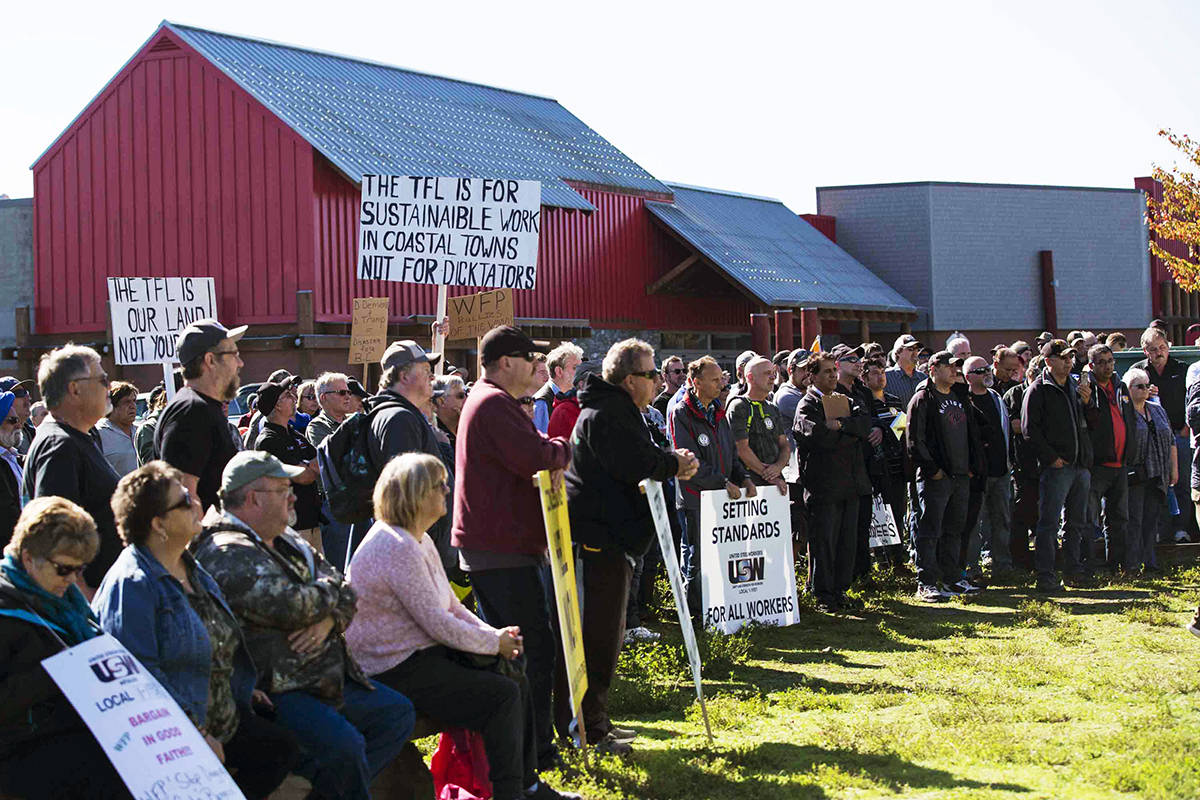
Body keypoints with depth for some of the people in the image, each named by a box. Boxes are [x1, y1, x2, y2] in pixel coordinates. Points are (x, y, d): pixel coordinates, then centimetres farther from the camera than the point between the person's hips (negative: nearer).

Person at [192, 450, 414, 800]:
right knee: (343, 743, -30)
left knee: (396, 712, 13)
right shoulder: (228, 556, -16)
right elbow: (291, 606, -25)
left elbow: (346, 594, 14)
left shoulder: (285, 542, 16)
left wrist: (329, 619, -10)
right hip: (272, 690, -10)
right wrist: (330, 588, -3)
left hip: (326, 681, 10)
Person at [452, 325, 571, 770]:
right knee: (534, 646, -8)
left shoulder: (482, 400, 21)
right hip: (505, 549, -11)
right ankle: (534, 751, -6)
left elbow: (527, 456, 20)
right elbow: (535, 457, -24)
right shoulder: (494, 404, -15)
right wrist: (562, 449, -4)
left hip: (485, 545, 11)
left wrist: (551, 453, -1)